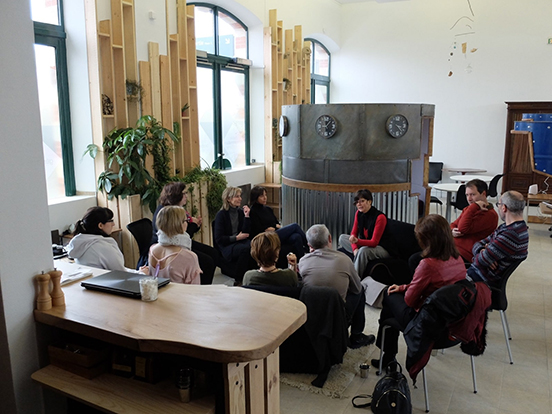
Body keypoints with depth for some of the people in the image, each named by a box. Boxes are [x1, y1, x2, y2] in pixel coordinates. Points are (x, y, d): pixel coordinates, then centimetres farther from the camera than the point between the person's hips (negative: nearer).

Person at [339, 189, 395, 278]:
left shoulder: (380, 217, -24)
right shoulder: (358, 213, -3)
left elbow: (374, 242, -26)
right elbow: (353, 233, 3)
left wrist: (357, 241, -43)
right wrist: (355, 248, -16)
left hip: (382, 248, -7)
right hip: (365, 244, 8)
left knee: (363, 250, -38)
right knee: (342, 238, -5)